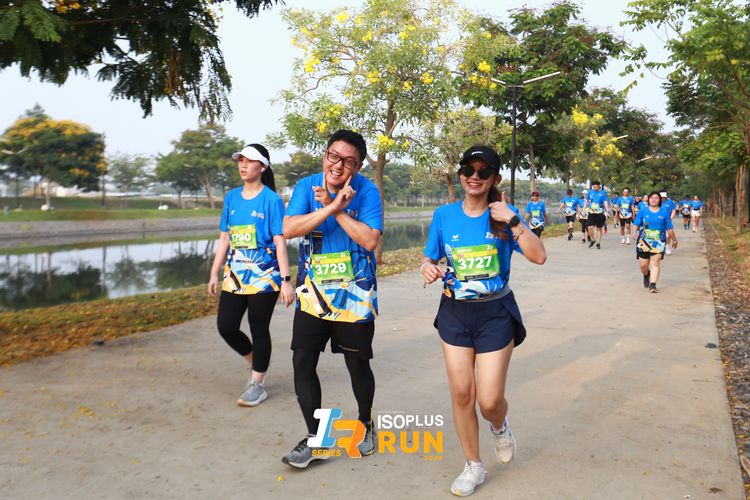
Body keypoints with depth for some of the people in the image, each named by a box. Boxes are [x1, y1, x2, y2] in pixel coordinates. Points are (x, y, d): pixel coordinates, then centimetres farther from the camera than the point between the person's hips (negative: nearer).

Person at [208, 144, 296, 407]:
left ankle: (257, 385, 20)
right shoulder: (231, 197, 8)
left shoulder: (271, 200, -8)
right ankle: (254, 363, 31)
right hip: (235, 275, 5)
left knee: (259, 330, 4)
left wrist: (286, 281, -15)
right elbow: (224, 239, 12)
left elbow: (280, 242, -11)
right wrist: (214, 274, 11)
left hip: (263, 277, -5)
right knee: (226, 326, 4)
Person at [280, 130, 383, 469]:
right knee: (302, 363, 0)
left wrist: (335, 209, -21)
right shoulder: (307, 186, -3)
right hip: (312, 294, 3)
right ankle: (315, 439, 16)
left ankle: (366, 424, 36)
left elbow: (370, 240, -20)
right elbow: (289, 229, -17)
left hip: (355, 297, -2)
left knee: (357, 364, 8)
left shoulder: (367, 191, -10)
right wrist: (332, 206, -24)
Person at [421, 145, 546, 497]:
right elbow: (429, 259, 5)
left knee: (490, 400, -3)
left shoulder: (503, 214, -7)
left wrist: (512, 220, -25)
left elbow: (539, 256, -17)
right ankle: (473, 467, 28)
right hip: (455, 313, 2)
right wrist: (427, 268, -17)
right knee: (461, 394, 7)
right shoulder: (444, 215, -2)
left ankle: (500, 427, 37)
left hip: (495, 314, -2)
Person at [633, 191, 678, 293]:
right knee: (643, 264, 3)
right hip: (644, 241, 1)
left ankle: (652, 285, -9)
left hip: (659, 242, -1)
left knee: (655, 263, -11)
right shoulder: (643, 212, 6)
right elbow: (636, 224, 0)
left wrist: (674, 240, 17)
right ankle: (646, 275, 37)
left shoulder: (664, 212, 6)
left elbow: (669, 228, 11)